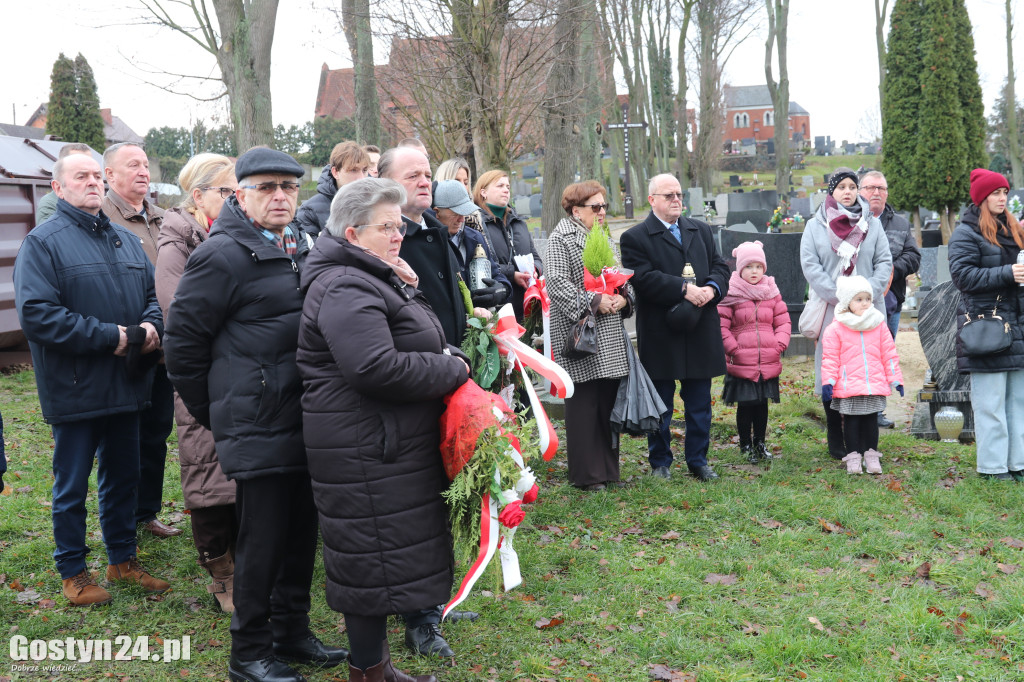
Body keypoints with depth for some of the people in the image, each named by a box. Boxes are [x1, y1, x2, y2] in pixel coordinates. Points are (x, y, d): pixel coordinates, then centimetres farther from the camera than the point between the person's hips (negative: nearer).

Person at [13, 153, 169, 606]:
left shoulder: (124, 238, 12)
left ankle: (122, 559, 33)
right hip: (75, 390, -6)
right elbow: (36, 314, -19)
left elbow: (152, 293, 17)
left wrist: (151, 325, -7)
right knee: (71, 487, 7)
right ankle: (72, 572, 23)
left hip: (126, 385, 6)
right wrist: (110, 336, -21)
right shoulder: (42, 242, -9)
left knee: (123, 478, 18)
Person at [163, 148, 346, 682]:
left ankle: (292, 632, 32)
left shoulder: (301, 249, 14)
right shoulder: (223, 255, -12)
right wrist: (213, 413, -2)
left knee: (302, 532, 16)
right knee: (263, 539, 1)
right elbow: (183, 340, -10)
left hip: (304, 425, 8)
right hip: (258, 427, -8)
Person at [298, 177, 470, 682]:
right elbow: (377, 368, -29)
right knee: (376, 560, -2)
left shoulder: (374, 280, 18)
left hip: (389, 446, 11)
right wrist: (453, 369, -17)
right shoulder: (345, 289, -18)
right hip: (366, 454, -11)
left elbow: (410, 341, 28)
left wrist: (449, 356, 7)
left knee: (385, 559, 17)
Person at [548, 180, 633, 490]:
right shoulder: (561, 238, -6)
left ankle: (608, 470, 20)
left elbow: (623, 276, 22)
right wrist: (594, 301, -18)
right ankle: (586, 475, 7)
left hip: (610, 337, 8)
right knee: (584, 403, -3)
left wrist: (623, 297, 1)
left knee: (609, 400, 10)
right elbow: (557, 283, -16)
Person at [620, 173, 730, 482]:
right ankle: (660, 463, 19)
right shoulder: (635, 238, -3)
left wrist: (711, 289, -10)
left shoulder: (701, 231, 15)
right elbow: (644, 278, -15)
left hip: (701, 331, 4)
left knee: (699, 402, 10)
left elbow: (720, 267, 12)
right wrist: (684, 289, -21)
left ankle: (698, 460, 21)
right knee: (660, 404, 7)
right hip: (661, 334, -4)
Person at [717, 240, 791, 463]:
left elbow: (783, 320, 12)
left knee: (762, 403, 13)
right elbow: (721, 325, -7)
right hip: (741, 363, -4)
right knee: (745, 405, 3)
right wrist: (733, 348, -12)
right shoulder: (731, 294, -5)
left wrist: (780, 344, -1)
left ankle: (760, 442, 28)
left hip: (768, 362, 4)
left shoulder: (772, 292, 8)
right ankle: (746, 445, 18)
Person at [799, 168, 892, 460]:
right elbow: (809, 265, -3)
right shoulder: (815, 226, 6)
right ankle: (836, 441, 9)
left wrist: (868, 293, -9)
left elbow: (884, 262, 7)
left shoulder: (872, 224, 11)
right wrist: (839, 297, -11)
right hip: (831, 312, -1)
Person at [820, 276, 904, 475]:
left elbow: (889, 354, 10)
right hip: (848, 387, -2)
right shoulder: (835, 329, -3)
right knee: (851, 421, 4)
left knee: (871, 420, 10)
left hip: (874, 385, 3)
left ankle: (872, 455, 21)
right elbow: (830, 358, -3)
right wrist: (827, 381, -11)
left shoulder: (879, 325, 7)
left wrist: (896, 379, 7)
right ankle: (853, 456, 14)